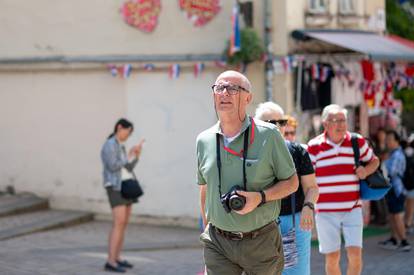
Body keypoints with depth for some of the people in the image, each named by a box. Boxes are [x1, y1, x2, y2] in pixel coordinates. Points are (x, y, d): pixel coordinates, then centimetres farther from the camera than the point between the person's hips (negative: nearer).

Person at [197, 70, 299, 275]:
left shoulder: (268, 135, -5)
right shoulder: (203, 141, 6)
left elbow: (292, 182, 0)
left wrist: (260, 197, -16)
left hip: (261, 241, -2)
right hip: (218, 243, 2)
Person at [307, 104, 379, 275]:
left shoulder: (357, 142, 4)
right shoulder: (314, 146, -1)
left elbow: (374, 161, 16)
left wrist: (366, 171, -6)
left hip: (352, 209, 1)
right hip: (325, 211, -1)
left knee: (355, 253, -6)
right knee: (332, 257, 5)